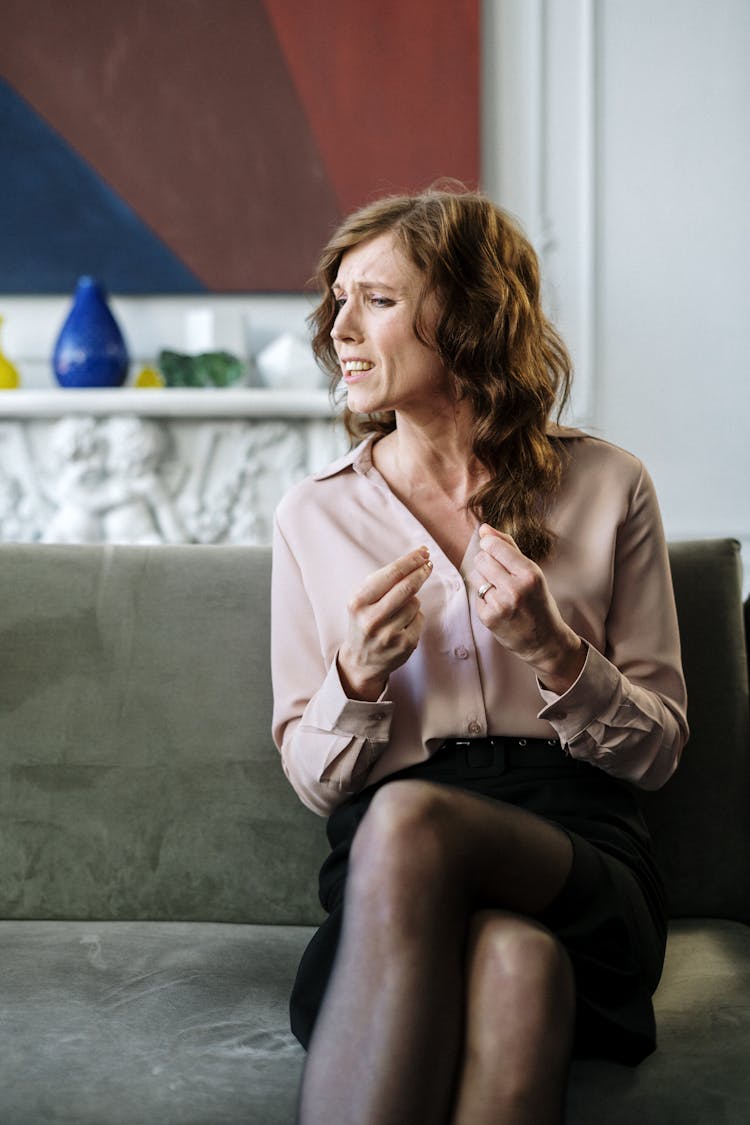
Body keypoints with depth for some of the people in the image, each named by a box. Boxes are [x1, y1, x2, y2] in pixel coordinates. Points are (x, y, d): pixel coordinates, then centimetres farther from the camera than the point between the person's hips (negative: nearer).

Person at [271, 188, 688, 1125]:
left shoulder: (607, 486, 10)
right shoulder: (313, 517, 13)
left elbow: (657, 750, 11)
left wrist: (553, 651, -9)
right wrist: (357, 677, -7)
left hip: (578, 846, 0)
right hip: (386, 859, 1)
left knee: (408, 820, -37)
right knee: (516, 961, -39)